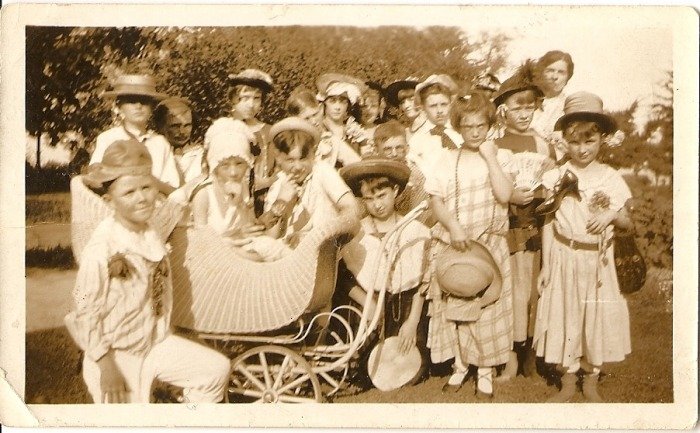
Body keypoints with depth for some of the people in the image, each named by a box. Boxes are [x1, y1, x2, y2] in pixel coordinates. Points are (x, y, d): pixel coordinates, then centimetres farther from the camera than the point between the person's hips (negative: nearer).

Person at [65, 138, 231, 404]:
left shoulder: (153, 237, -1)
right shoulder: (102, 249, -22)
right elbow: (86, 312, -19)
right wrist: (107, 367, -18)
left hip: (155, 342, 7)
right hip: (116, 354, -6)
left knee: (217, 369, 3)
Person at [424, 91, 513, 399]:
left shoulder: (499, 157, 2)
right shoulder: (448, 159, 4)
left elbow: (504, 194, -14)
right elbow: (435, 199, -2)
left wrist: (490, 157, -13)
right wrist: (454, 227, -15)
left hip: (489, 243, -1)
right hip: (452, 242, 1)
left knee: (486, 305, 2)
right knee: (454, 303, 7)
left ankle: (485, 369, 15)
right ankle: (460, 364, 22)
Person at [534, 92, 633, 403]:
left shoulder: (611, 178, -1)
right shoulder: (557, 177, -2)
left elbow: (627, 223, 4)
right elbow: (549, 223, 2)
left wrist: (612, 215, -18)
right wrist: (545, 265, 0)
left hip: (596, 261, 1)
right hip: (563, 259, 0)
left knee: (596, 318, 9)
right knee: (564, 317, 6)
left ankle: (591, 382, 27)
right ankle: (568, 383, 22)